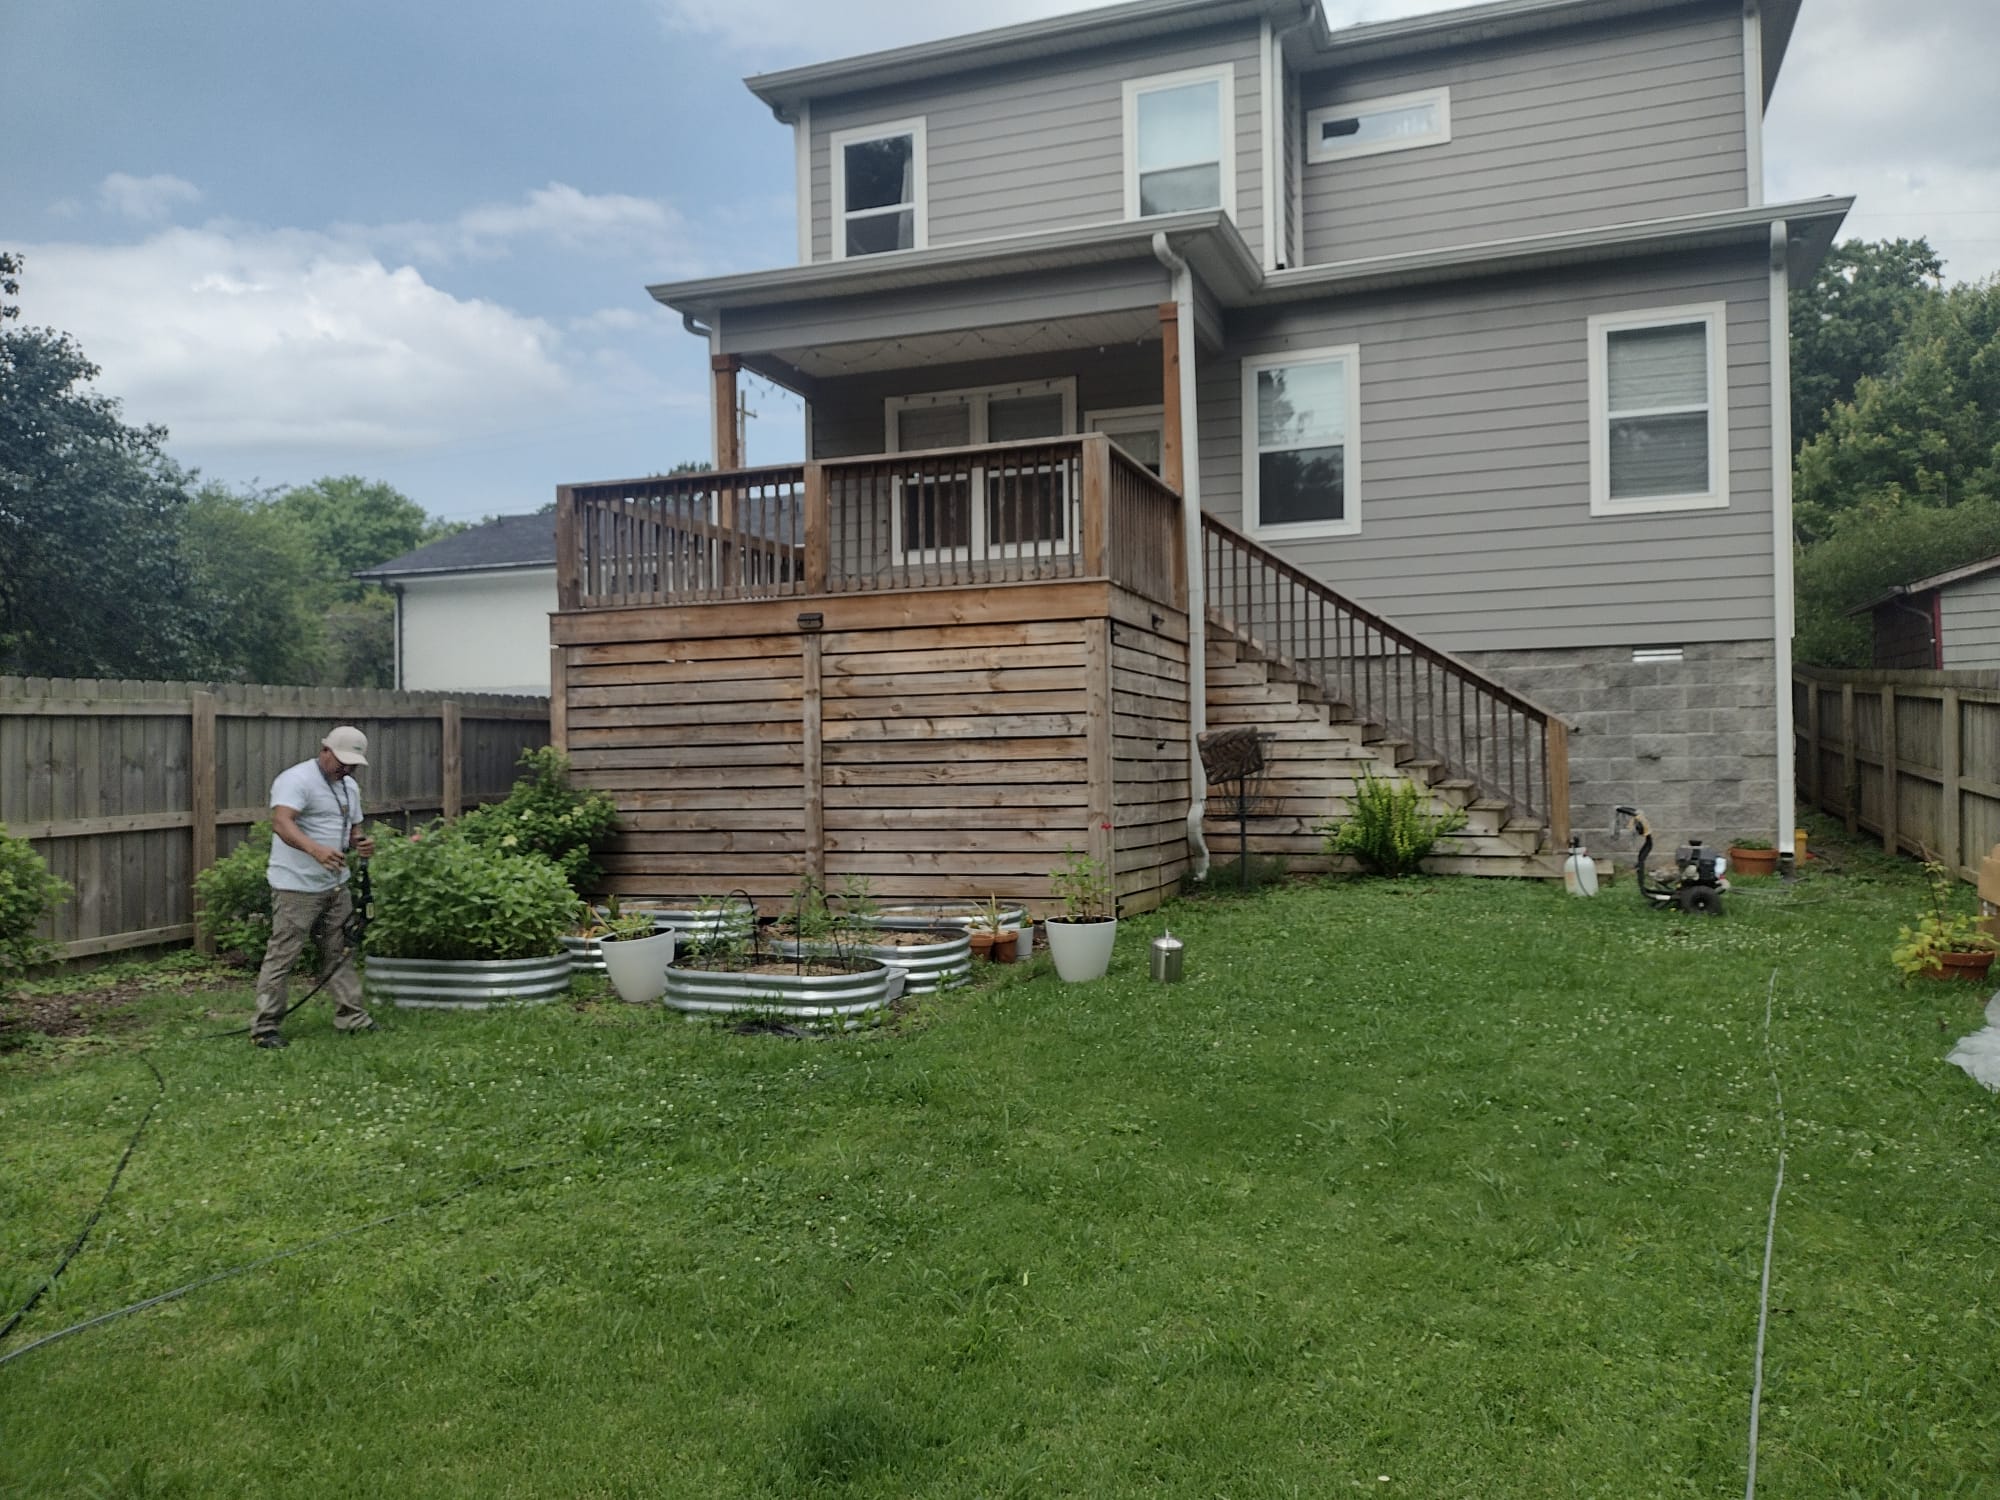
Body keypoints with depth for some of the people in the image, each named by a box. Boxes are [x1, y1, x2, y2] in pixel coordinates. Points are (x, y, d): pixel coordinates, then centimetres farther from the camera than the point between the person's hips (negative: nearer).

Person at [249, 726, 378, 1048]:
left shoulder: (350, 787, 14)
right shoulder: (296, 780, -15)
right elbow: (281, 823, -30)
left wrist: (361, 844, -2)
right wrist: (316, 849, -47)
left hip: (335, 887, 8)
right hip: (296, 888, -8)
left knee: (339, 953, 13)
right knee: (281, 957, -3)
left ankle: (351, 1016, 21)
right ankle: (264, 1027, 4)